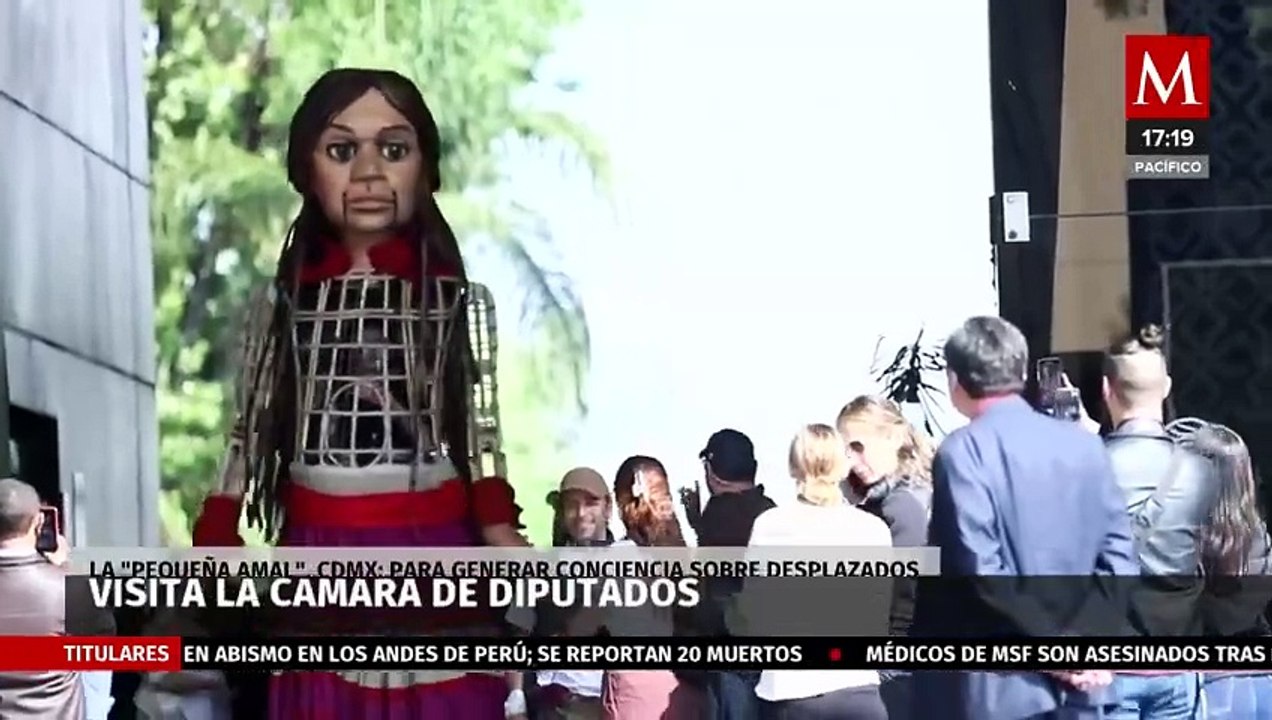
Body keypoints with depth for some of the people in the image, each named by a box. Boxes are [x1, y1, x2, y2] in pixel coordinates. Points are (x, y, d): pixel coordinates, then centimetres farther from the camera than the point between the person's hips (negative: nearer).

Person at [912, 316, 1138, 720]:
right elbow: (1119, 554, 4)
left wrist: (1056, 643, -10)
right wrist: (1096, 639, -3)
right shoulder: (1084, 444, 10)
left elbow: (982, 569, -16)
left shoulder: (963, 451, -8)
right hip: (1078, 683, 5)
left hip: (998, 683, -5)